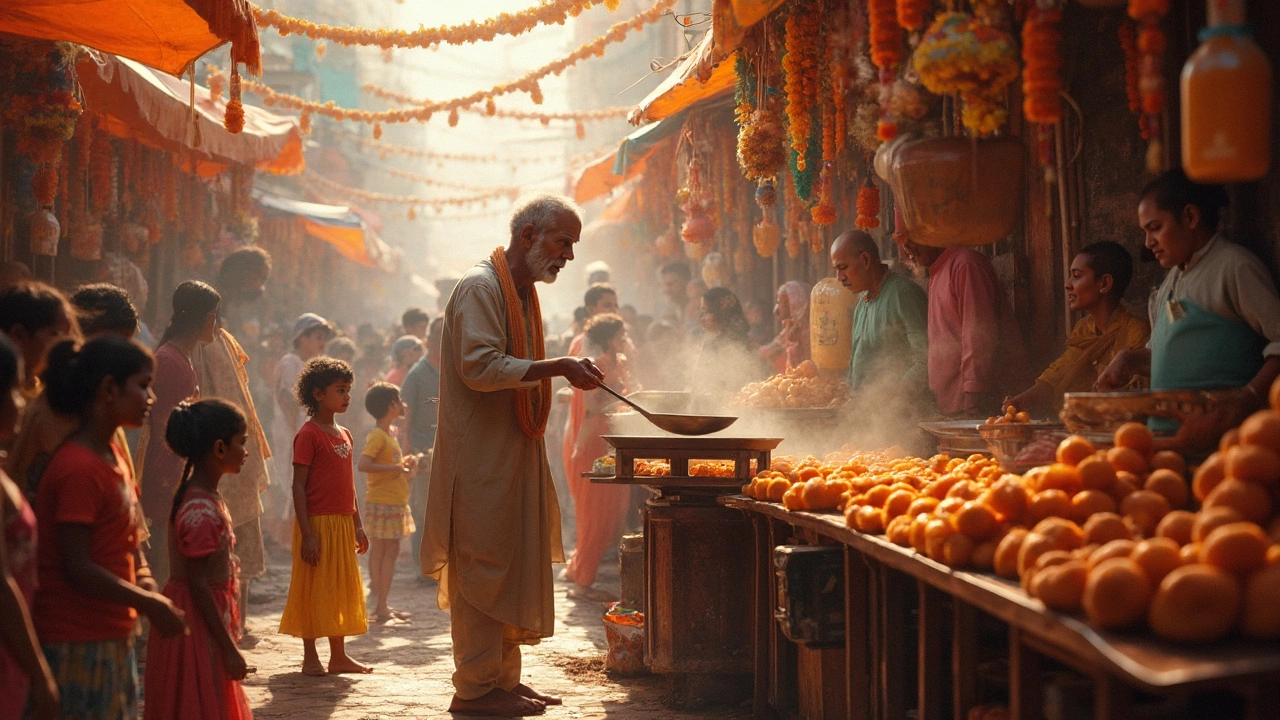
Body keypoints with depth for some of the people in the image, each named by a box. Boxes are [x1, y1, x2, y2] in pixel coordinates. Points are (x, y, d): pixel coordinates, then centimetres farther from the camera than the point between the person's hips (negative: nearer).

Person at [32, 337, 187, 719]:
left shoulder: (114, 455, 10)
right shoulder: (78, 468, -20)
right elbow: (78, 568, -22)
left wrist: (146, 587, 1)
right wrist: (150, 604, -16)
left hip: (114, 637, 9)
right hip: (77, 644, -9)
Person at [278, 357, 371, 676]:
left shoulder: (344, 435, 13)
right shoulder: (308, 434, -11)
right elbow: (299, 486, -14)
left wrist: (357, 524, 16)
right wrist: (307, 533, -18)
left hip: (342, 524, 8)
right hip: (318, 523, -8)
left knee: (341, 589, 12)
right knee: (313, 590, 1)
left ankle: (339, 656, 21)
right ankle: (310, 656, 10)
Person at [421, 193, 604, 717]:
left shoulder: (523, 292, 18)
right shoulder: (480, 288, -13)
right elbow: (479, 367, -25)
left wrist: (562, 373, 15)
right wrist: (556, 367, -29)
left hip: (514, 455, 10)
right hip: (480, 456, -10)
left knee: (516, 566, 12)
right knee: (484, 566, -6)